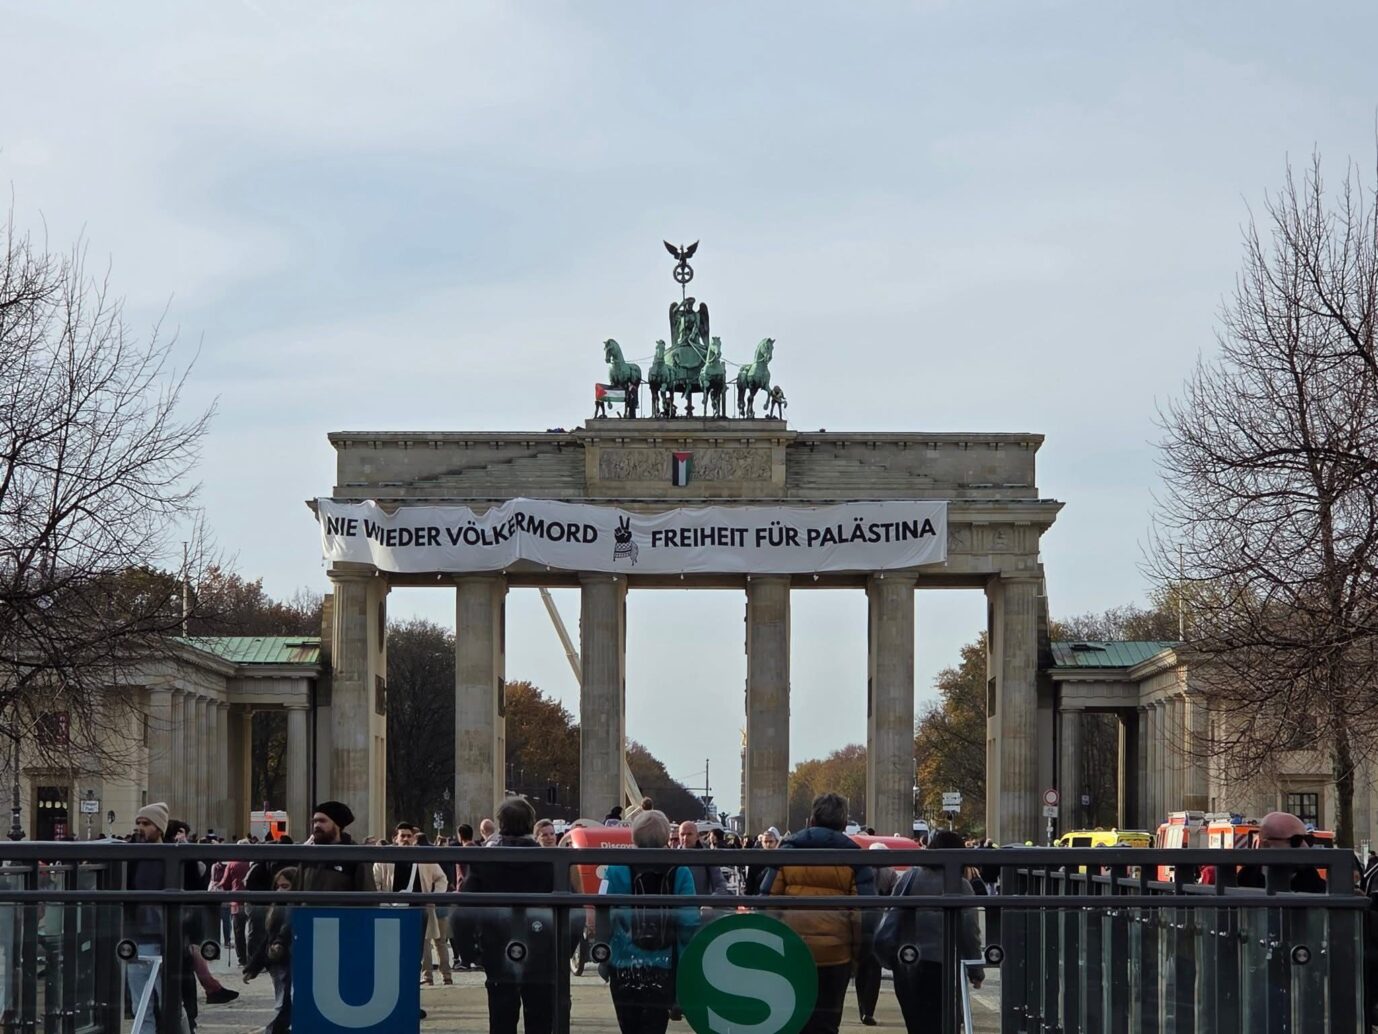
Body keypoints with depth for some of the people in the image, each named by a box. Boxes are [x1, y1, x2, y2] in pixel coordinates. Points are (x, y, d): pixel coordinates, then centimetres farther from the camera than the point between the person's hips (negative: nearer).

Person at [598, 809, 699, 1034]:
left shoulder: (618, 870, -4)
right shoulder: (680, 873, -2)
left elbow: (604, 917, -7)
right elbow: (689, 922, -5)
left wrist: (603, 957, 2)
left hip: (625, 966, 0)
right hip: (663, 967, 0)